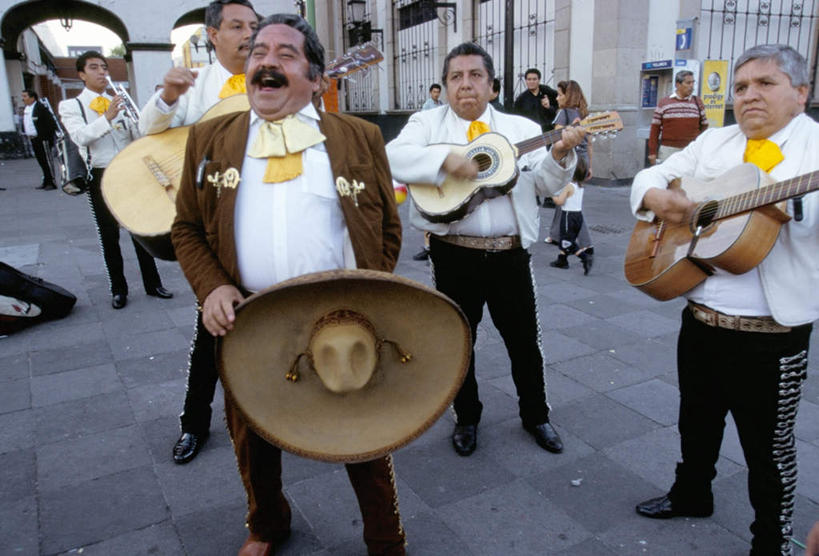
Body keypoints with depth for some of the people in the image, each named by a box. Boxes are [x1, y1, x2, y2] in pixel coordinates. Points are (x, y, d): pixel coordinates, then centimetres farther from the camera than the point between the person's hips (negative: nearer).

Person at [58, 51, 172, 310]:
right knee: (109, 235, 4)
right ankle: (118, 289, 14)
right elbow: (80, 135, -15)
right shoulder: (70, 106, 3)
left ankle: (152, 283, 14)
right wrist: (107, 118, -28)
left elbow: (137, 136, 7)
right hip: (100, 177, -2)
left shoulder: (119, 103, 14)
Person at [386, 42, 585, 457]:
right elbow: (394, 156, -14)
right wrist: (445, 158, -27)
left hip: (510, 253, 2)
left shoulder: (521, 128, 8)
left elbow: (545, 184, 2)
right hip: (454, 255, -1)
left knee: (524, 340, 13)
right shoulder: (428, 124, 4)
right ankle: (467, 418, 34)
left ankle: (535, 415, 35)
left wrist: (559, 154, -18)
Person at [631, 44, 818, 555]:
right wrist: (657, 197, -13)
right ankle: (691, 495, 46)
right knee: (697, 422, 23)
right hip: (700, 319, 5)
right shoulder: (715, 141, 9)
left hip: (772, 333, -5)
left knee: (768, 445, 11)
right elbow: (653, 176, 10)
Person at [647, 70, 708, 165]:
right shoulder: (663, 103, 2)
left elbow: (704, 125, 11)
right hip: (668, 150, -1)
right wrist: (652, 152, -2)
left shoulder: (697, 102, 7)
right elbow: (655, 128, 1)